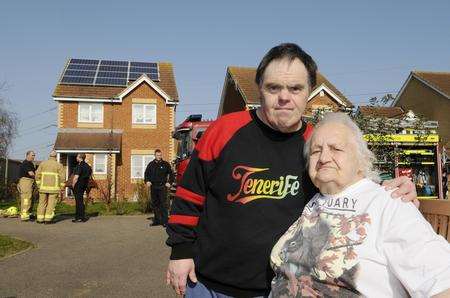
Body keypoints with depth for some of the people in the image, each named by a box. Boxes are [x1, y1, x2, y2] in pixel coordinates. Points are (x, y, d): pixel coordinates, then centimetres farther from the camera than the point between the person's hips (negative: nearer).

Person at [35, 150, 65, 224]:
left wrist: (38, 184, 10)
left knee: (42, 202, 11)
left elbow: (38, 174, 4)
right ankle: (48, 219, -1)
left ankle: (40, 219, 11)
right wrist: (61, 187, 1)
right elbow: (62, 177, -6)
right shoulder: (59, 165, 0)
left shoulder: (43, 163, 8)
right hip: (54, 187, -3)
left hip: (43, 186, 3)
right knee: (51, 203, 2)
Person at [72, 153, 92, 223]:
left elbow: (76, 178, -21)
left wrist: (73, 185, -9)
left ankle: (82, 217, 0)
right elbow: (89, 177, 17)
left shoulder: (79, 166, -17)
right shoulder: (87, 166, 10)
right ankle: (77, 217, 22)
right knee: (78, 201, 16)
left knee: (79, 201, -3)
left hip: (78, 186, -9)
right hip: (84, 185, 9)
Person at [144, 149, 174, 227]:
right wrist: (147, 181, 2)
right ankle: (157, 220, 18)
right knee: (155, 204, 9)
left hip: (162, 186, -3)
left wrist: (169, 182, 0)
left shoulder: (165, 164, 4)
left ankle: (164, 221, -7)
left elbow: (171, 174, 10)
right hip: (153, 187, 4)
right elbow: (146, 174, 18)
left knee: (163, 204, -9)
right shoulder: (151, 164, 10)